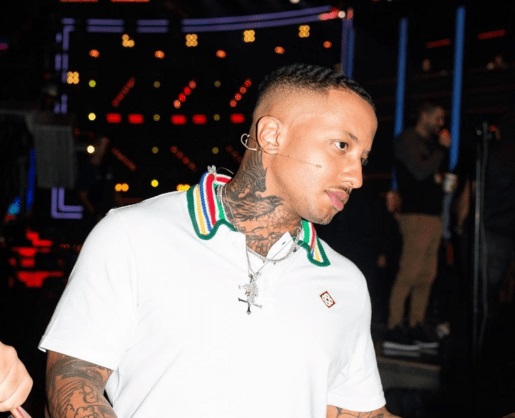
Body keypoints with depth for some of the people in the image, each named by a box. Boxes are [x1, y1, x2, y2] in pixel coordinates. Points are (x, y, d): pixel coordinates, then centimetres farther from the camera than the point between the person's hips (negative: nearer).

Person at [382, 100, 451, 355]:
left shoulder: (430, 143, 21)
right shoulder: (407, 140, -3)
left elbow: (440, 173, 23)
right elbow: (420, 172, -15)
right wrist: (442, 148, -6)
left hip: (433, 214, 9)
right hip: (416, 215, -9)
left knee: (426, 276, 7)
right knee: (409, 274, -13)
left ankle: (416, 327, 11)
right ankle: (393, 332, -13)